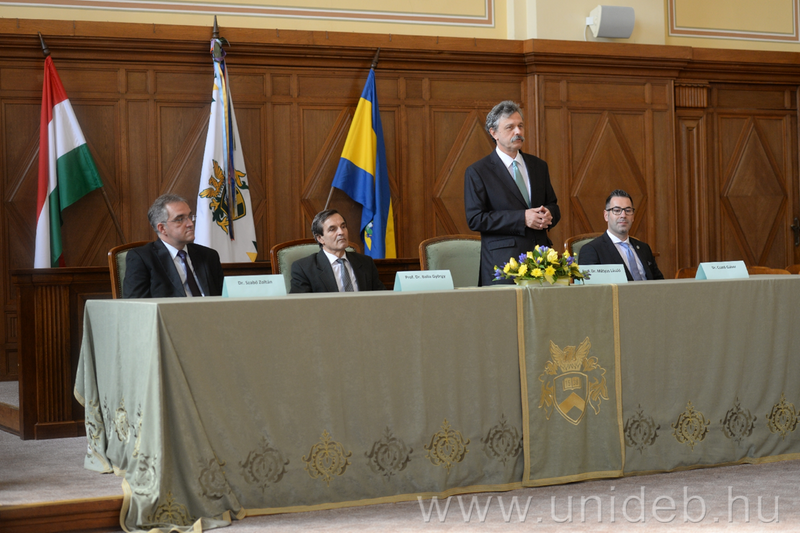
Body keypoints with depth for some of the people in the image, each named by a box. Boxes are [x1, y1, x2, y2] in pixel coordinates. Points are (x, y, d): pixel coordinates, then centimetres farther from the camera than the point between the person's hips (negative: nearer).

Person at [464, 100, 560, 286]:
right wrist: (522, 218, -14)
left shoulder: (539, 166, 16)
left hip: (541, 259, 4)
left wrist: (548, 215, -5)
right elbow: (475, 219, -8)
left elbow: (553, 206, 21)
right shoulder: (477, 172, 0)